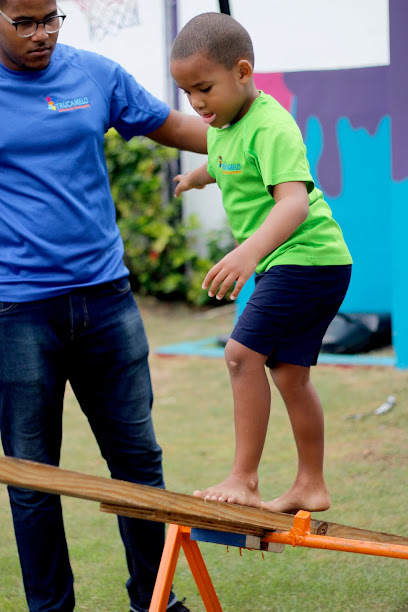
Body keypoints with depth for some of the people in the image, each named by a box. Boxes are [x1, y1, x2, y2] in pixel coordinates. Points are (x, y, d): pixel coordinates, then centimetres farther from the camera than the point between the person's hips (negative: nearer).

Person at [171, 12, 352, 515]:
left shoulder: (271, 127, -20)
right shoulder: (222, 128, 9)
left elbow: (294, 200, -34)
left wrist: (249, 252, -48)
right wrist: (194, 177, 56)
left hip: (306, 256, -10)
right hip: (288, 265, 10)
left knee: (243, 352, -16)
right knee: (289, 371, 12)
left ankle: (244, 480, -13)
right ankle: (311, 486, 21)